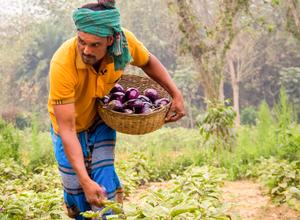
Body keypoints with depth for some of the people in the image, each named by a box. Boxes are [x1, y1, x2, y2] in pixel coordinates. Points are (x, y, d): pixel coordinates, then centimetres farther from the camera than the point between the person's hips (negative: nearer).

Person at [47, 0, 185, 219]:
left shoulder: (125, 41, -28)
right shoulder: (62, 64, -40)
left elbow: (148, 62, -1)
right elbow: (67, 129, -36)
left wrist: (176, 94, -12)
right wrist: (85, 181, -42)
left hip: (101, 120, 2)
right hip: (71, 127, -2)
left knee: (104, 185, -10)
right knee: (78, 194, 5)